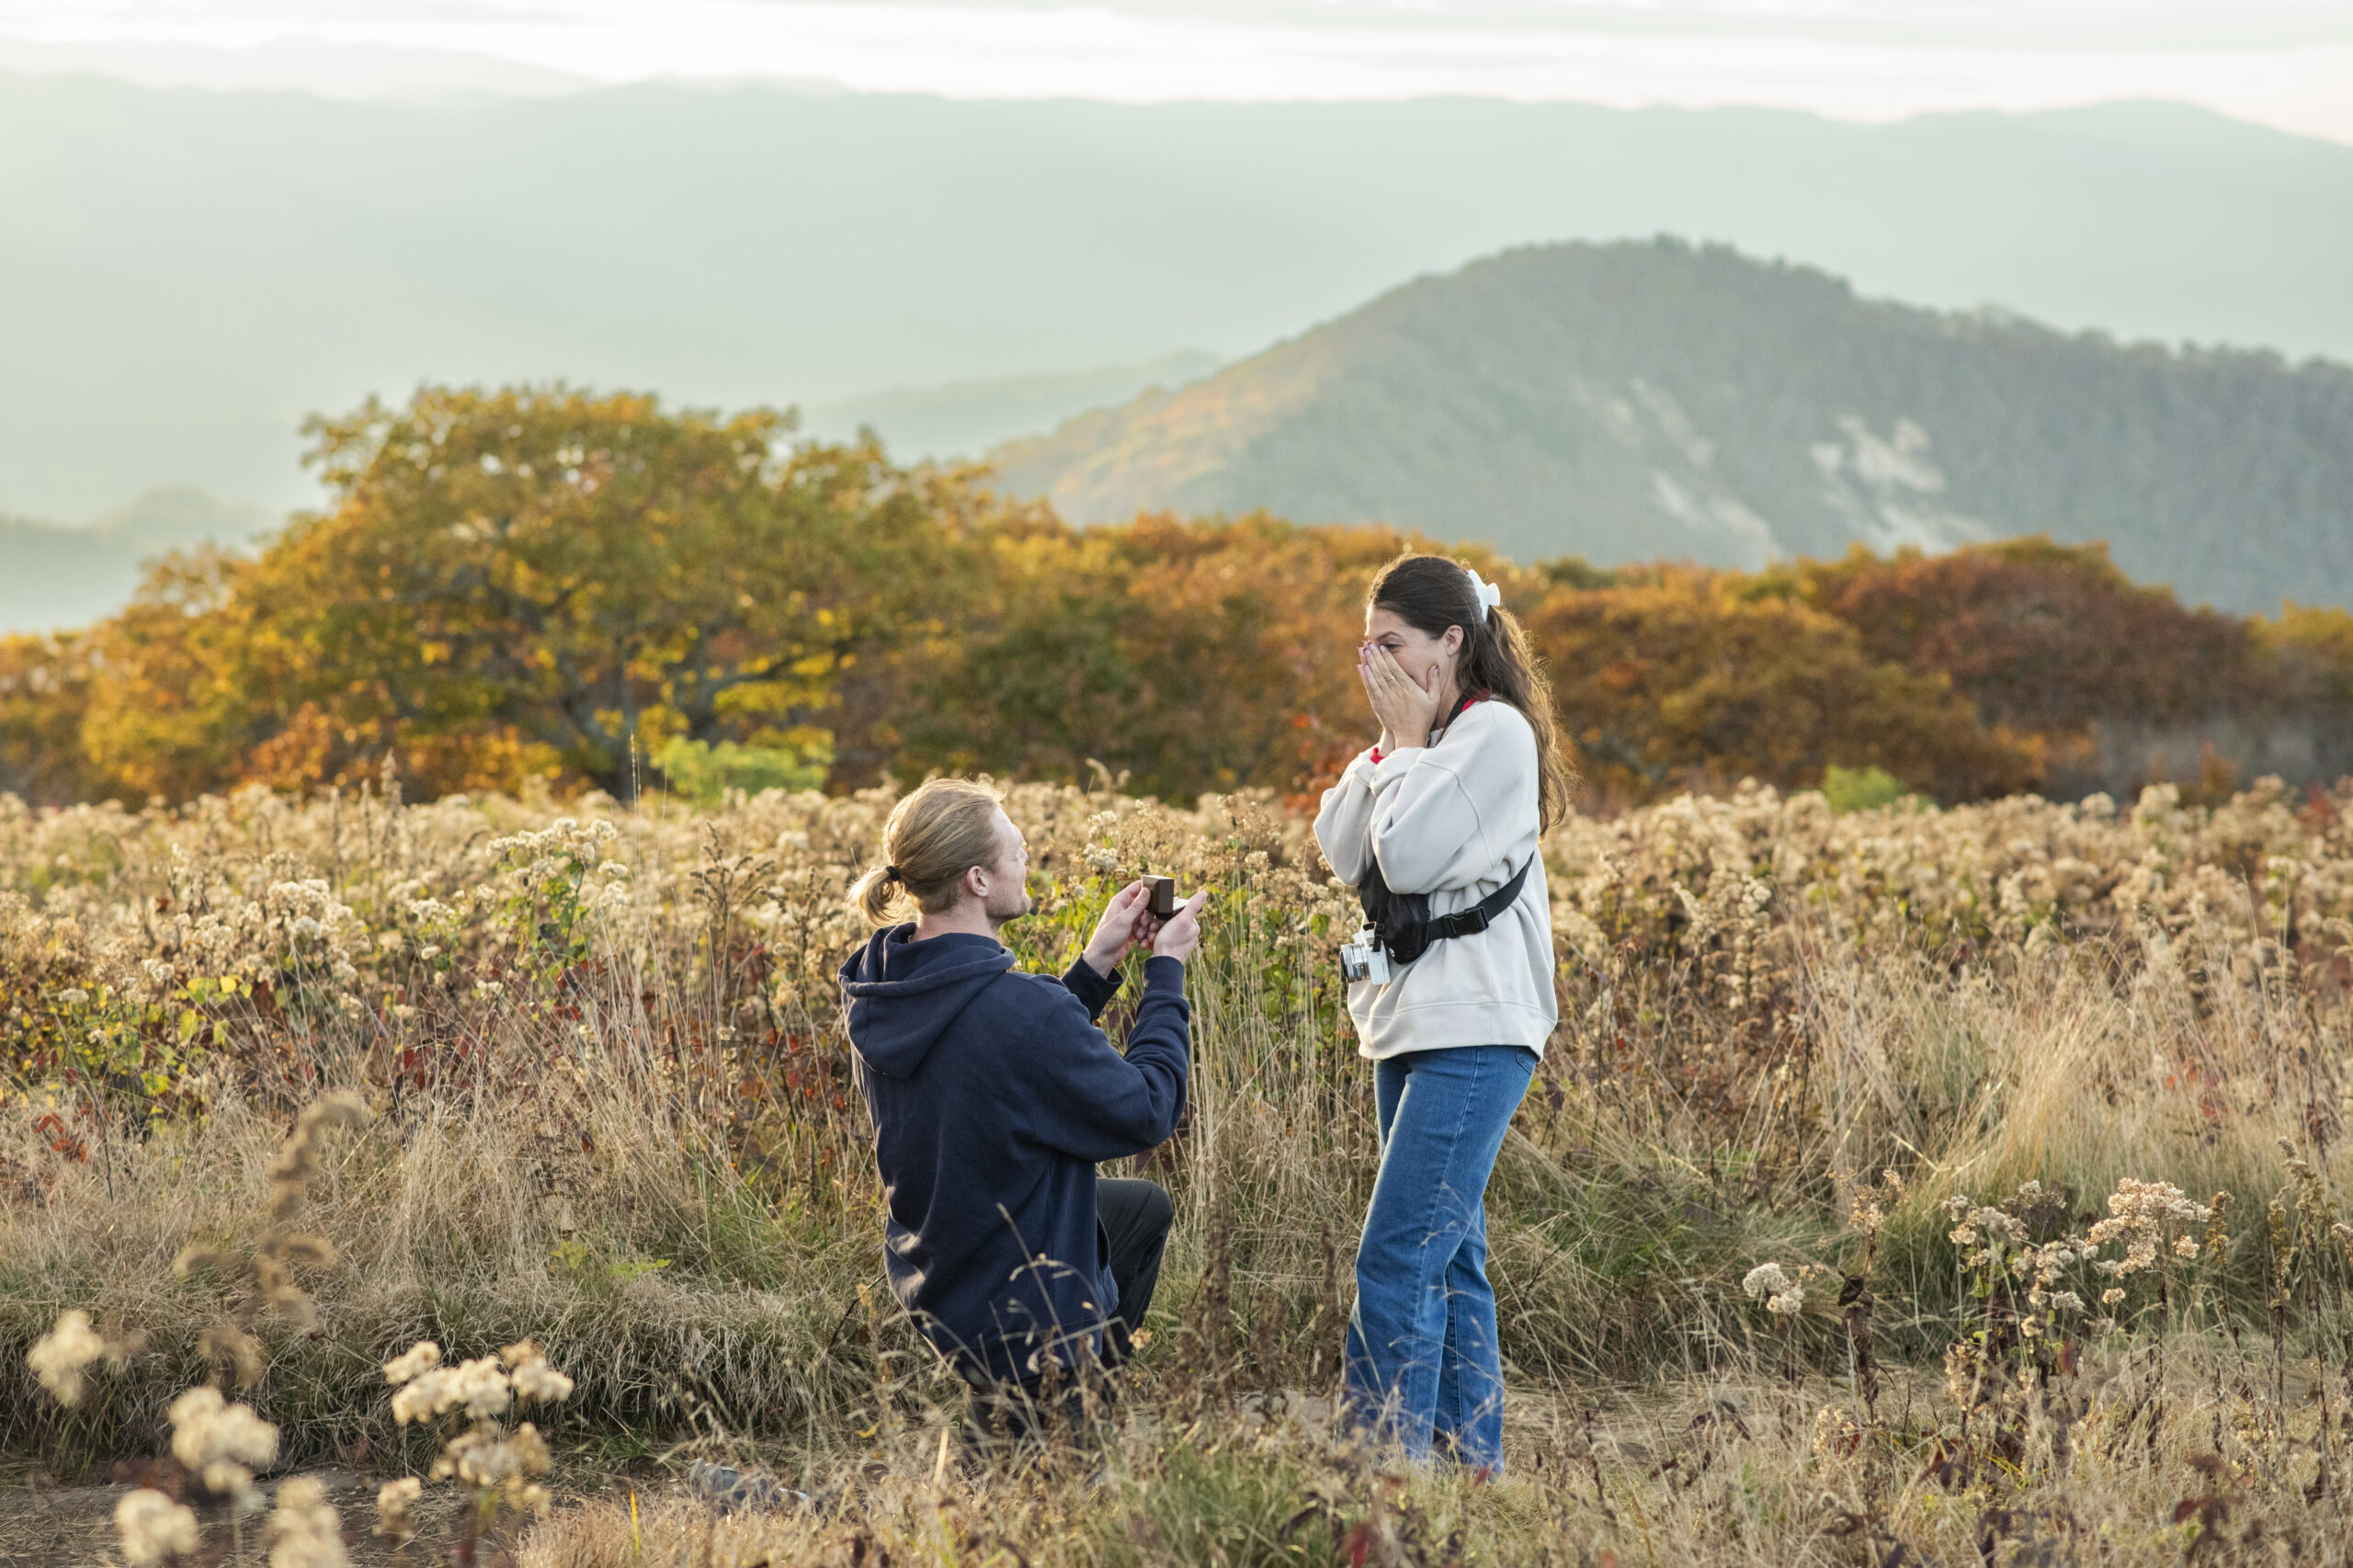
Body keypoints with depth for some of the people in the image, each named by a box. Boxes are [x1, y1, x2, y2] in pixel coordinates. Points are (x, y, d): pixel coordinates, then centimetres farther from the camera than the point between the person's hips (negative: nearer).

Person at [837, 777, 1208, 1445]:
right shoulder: (1013, 1007, -34)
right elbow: (1146, 1112, -20)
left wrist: (1098, 965, 3)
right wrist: (1166, 971, -10)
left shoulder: (882, 992, -7)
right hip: (1024, 1309, -8)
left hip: (930, 1282, 8)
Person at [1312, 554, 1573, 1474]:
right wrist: (1390, 743, 1)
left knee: (1396, 1258, -15)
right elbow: (1342, 854, 8)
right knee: (1447, 1257, 12)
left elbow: (1411, 858, -18)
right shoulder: (1418, 739, 15)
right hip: (1409, 1022, 9)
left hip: (1476, 1031, -9)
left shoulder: (1496, 731, -11)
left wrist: (1409, 738, -8)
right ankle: (1473, 1458, 18)